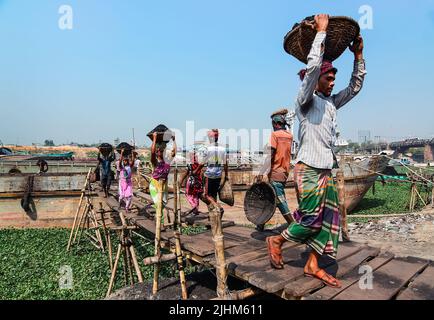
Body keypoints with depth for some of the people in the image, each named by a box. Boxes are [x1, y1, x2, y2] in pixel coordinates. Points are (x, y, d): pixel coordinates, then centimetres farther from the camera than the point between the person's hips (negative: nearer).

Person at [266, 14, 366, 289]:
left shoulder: (331, 103, 16)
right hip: (309, 169, -8)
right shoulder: (306, 101, -6)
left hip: (326, 170, 8)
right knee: (311, 219, -3)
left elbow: (356, 86, 24)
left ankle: (313, 265, 18)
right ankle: (276, 241, 19)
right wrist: (321, 31, -10)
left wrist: (358, 55, 16)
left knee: (328, 218, 7)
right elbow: (313, 66, -19)